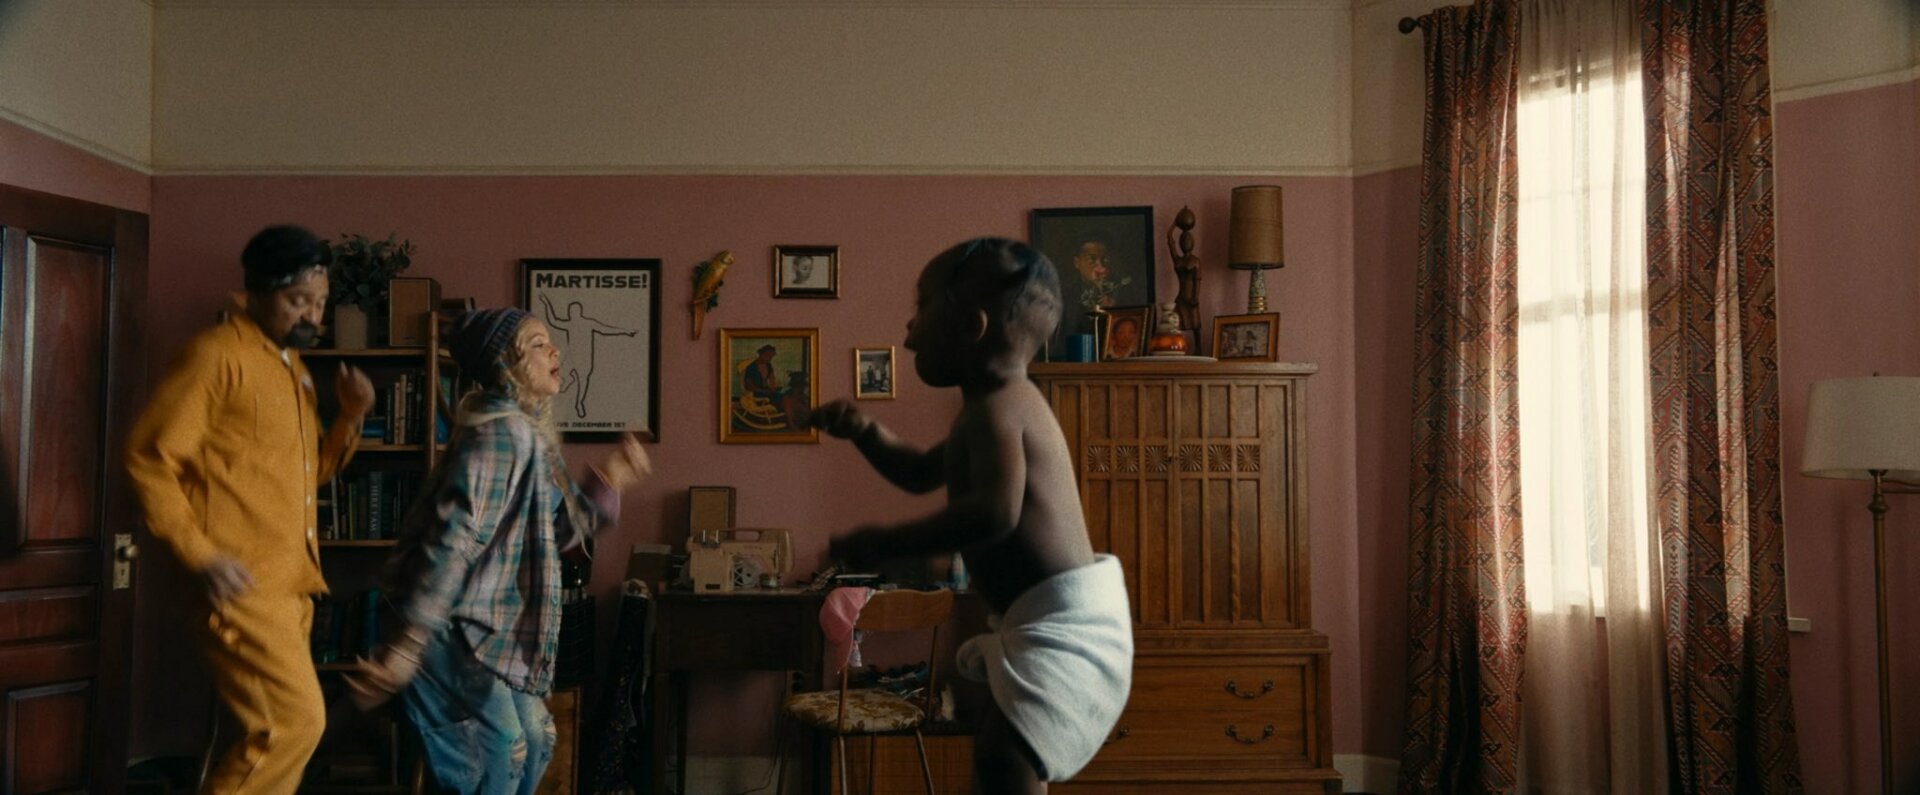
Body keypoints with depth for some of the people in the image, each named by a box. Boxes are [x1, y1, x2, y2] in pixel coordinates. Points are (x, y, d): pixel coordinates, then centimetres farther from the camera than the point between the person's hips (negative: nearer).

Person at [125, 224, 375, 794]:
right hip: (242, 584, -9)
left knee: (270, 732, 12)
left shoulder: (293, 367, 17)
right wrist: (200, 554, -20)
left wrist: (350, 417, 6)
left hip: (289, 583, 9)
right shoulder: (216, 354, -9)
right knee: (295, 721, -12)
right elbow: (148, 458, -13)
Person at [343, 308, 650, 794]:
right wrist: (405, 645, -31)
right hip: (456, 626, -10)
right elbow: (453, 540, -27)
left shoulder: (530, 434, 12)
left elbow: (552, 535, 15)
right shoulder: (499, 432, -19)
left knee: (534, 739, 14)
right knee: (500, 749, -6)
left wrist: (607, 484, 5)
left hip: (495, 624, 10)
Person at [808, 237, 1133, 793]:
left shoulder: (995, 407, -18)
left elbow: (994, 512, -34)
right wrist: (864, 432, 10)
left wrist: (884, 543, -25)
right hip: (1051, 619, 12)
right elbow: (923, 474, 27)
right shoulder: (1004, 403, 16)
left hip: (1064, 619, -12)